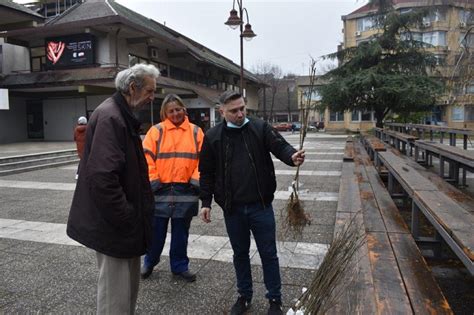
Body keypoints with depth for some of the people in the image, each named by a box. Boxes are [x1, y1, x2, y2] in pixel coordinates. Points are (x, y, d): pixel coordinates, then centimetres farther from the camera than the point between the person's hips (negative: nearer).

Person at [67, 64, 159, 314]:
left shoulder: (122, 115, 12)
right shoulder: (109, 117, -20)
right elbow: (102, 176, -28)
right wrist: (124, 218, -19)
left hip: (123, 222, 10)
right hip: (113, 226, -10)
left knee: (129, 283, 21)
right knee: (115, 292, 4)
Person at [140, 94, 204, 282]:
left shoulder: (195, 132, 4)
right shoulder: (156, 131, 0)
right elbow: (146, 157, -4)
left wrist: (196, 181, -4)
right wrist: (153, 180, -8)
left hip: (186, 192, 1)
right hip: (160, 190, -1)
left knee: (181, 233, 13)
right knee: (156, 231, 11)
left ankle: (179, 266, 29)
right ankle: (149, 263, 33)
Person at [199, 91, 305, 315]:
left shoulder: (260, 128, -2)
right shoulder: (213, 137, 0)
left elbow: (280, 146, -12)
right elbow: (207, 172, 4)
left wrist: (292, 156, -35)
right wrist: (206, 202, 2)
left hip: (260, 206, -1)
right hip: (232, 208, 1)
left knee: (268, 254, 10)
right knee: (240, 254, 18)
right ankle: (244, 295, 37)